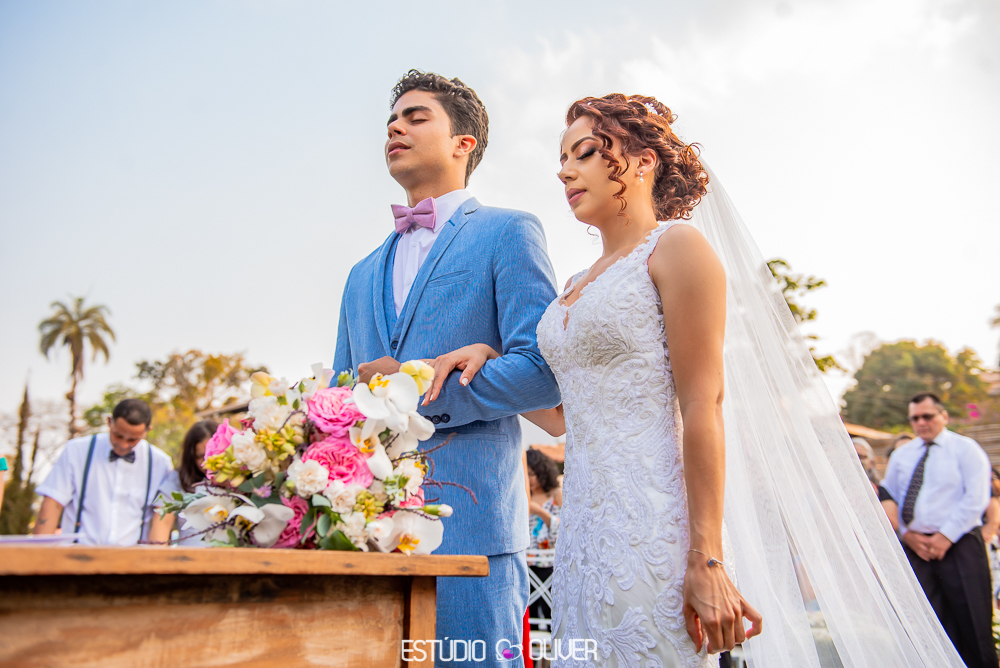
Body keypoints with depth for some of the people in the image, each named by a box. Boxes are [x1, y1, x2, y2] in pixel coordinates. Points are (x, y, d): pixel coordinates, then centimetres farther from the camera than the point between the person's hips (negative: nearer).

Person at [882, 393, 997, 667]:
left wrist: (946, 536, -12)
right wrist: (907, 534, -1)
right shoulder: (901, 455, 15)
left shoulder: (965, 448, 3)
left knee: (972, 621, -3)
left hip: (959, 545, -3)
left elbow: (976, 498, -6)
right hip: (915, 547, 4)